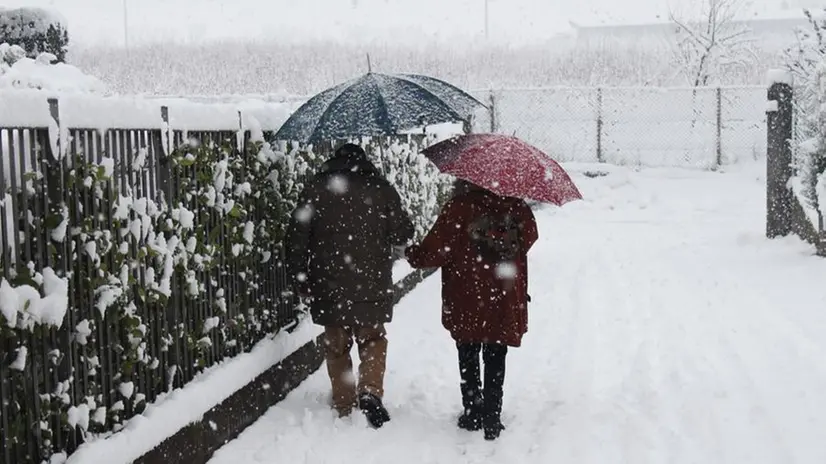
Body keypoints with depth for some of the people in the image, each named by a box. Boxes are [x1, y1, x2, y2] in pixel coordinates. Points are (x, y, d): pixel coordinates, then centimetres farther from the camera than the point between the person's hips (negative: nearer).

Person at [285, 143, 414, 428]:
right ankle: (370, 391, -6)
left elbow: (297, 238, -2)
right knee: (373, 340, 16)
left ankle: (345, 406, 17)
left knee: (337, 345, 13)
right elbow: (402, 234, 1)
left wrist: (300, 280, 7)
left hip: (329, 287, 0)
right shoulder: (381, 189, -1)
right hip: (372, 285, 0)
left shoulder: (316, 190, 0)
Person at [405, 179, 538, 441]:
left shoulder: (458, 208, -14)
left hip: (467, 301, -2)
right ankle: (492, 419, 11)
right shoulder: (515, 206, -3)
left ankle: (473, 413, 21)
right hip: (505, 301, 2)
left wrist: (411, 254, 6)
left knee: (468, 357, 15)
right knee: (495, 359, 11)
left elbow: (435, 252, -13)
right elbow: (529, 236, 13)